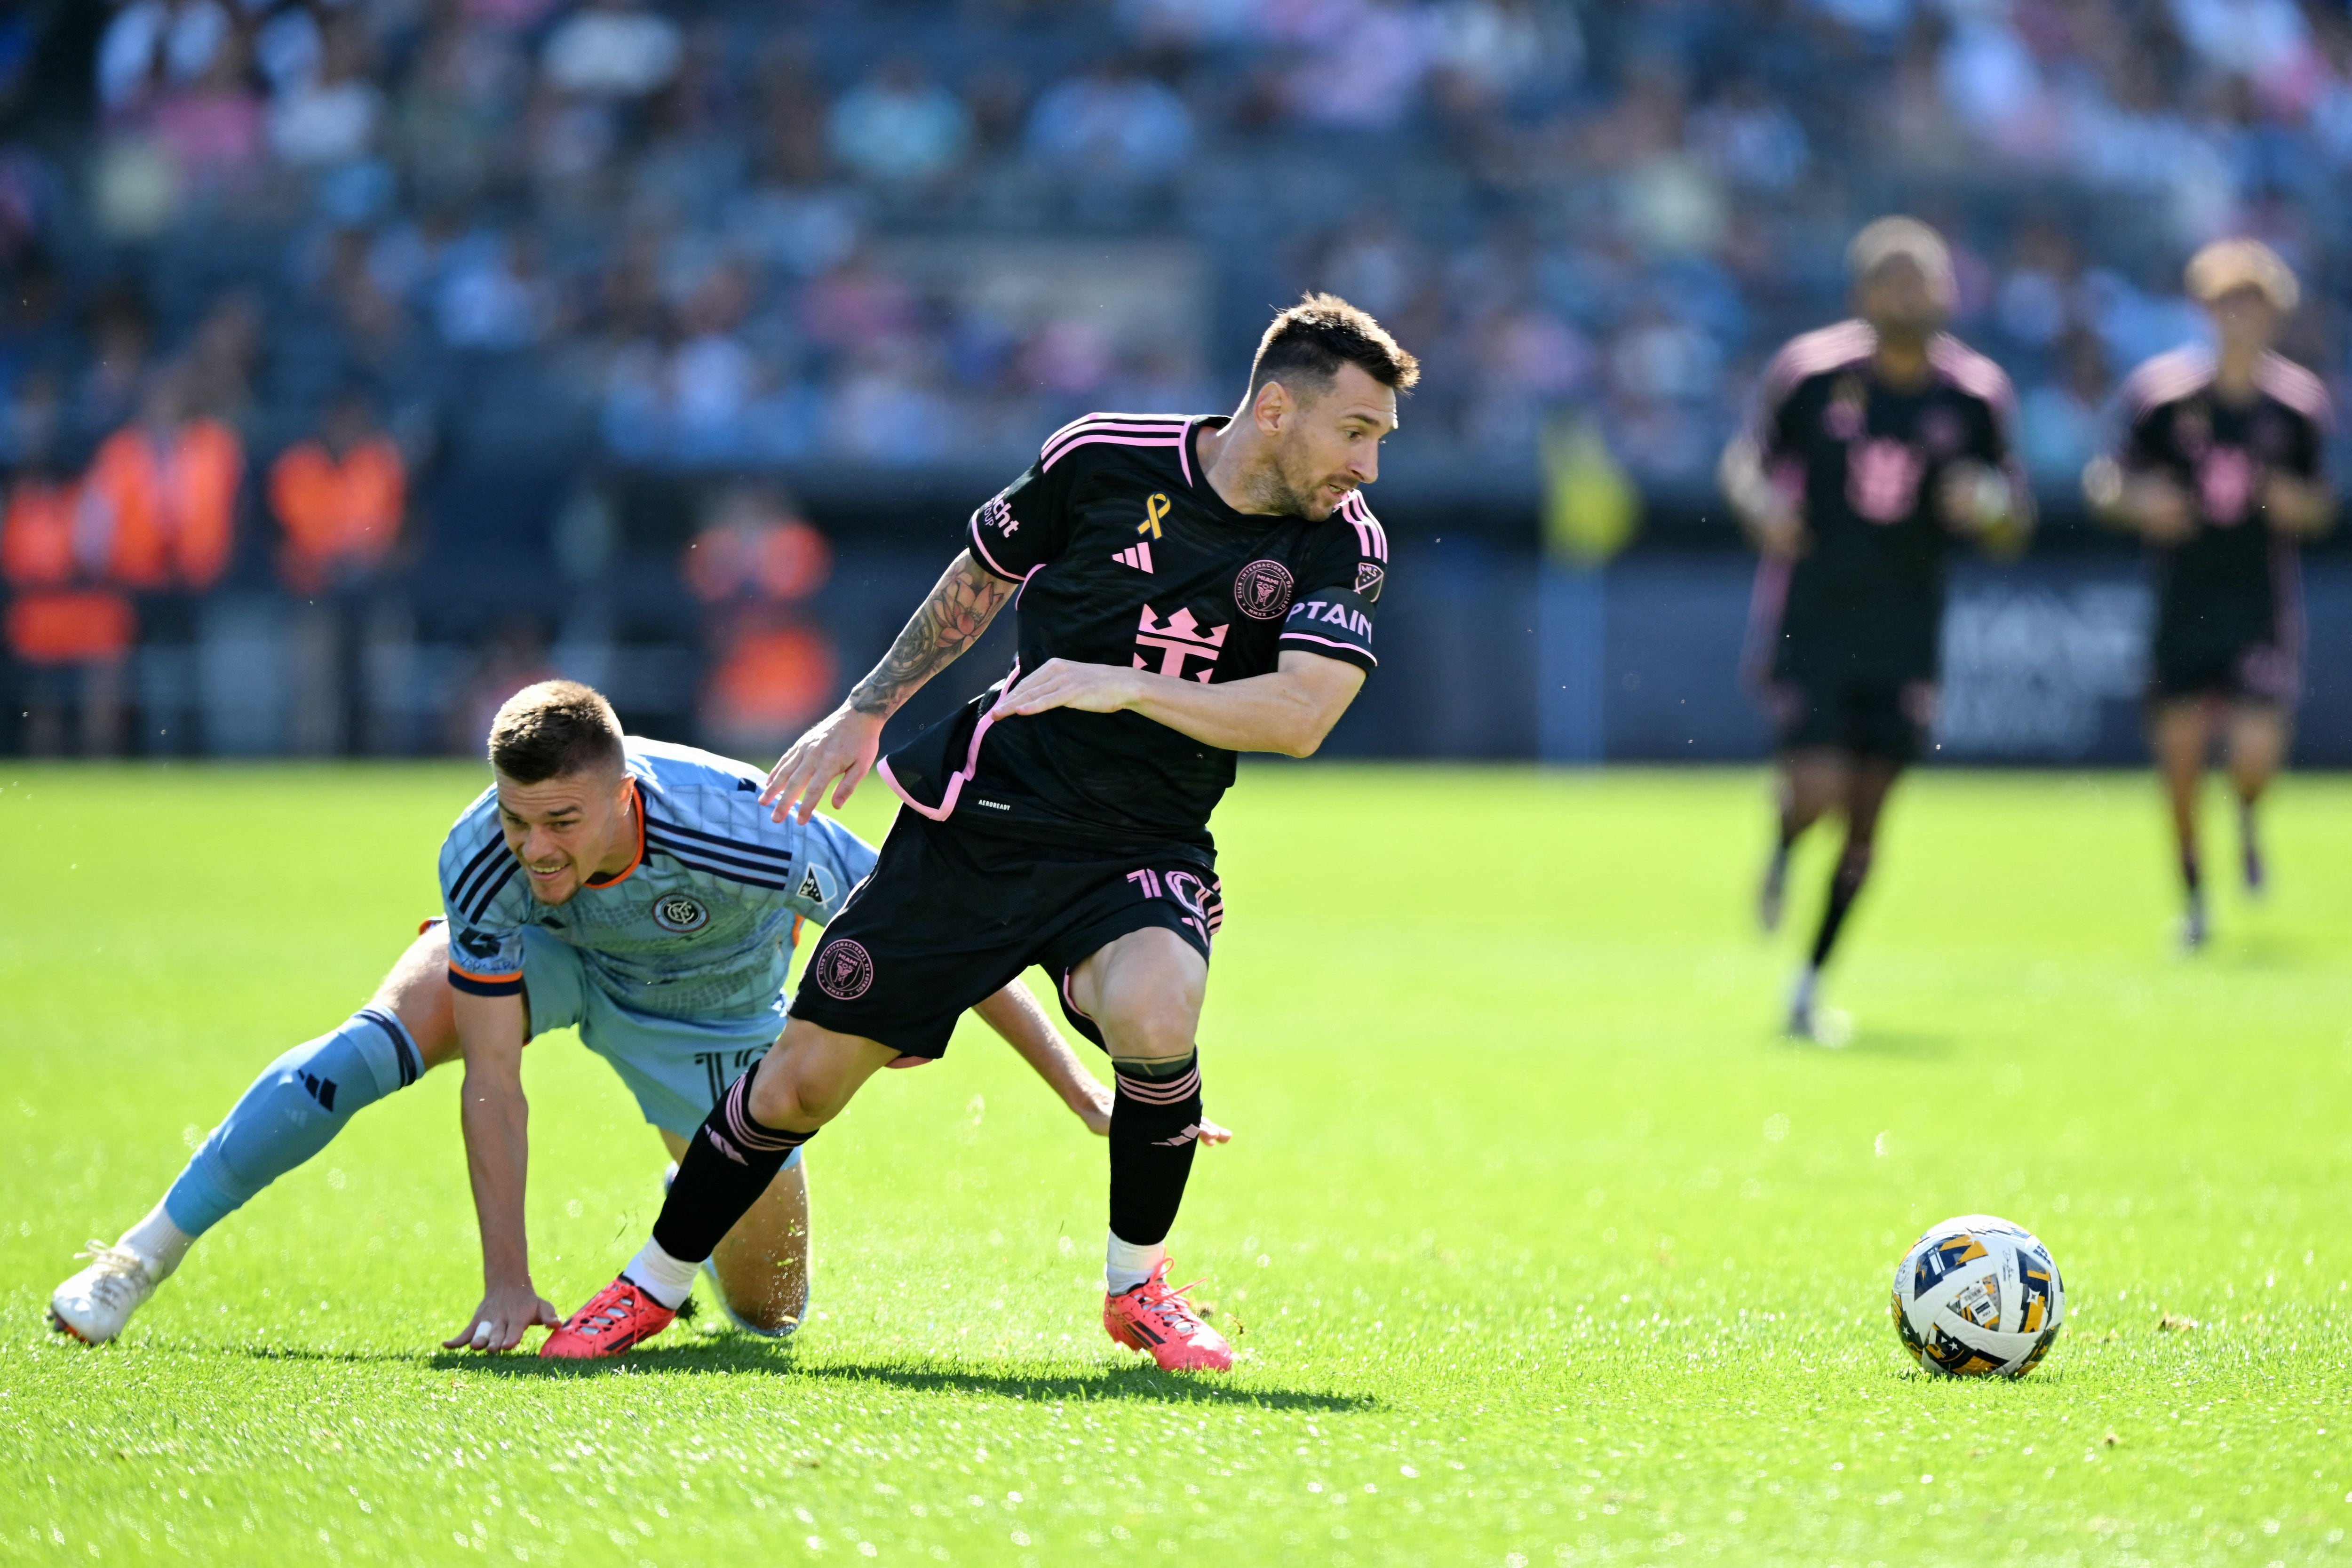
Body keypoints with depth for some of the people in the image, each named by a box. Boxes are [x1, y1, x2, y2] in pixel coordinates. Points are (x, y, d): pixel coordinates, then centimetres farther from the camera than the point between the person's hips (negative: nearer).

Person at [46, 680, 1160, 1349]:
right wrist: (506, 1282, -36)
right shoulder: (485, 863, -36)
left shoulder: (758, 840, -42)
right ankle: (137, 1263, -16)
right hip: (544, 951, 0)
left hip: (707, 1010, 0)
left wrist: (1078, 1085, -26)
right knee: (368, 1050, -27)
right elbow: (493, 1082, -31)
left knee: (766, 1309, 0)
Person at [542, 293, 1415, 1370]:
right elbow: (982, 577, 12)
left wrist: (1128, 685, -28)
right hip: (979, 820, 1)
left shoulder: (1343, 543, -8)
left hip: (1142, 856, 0)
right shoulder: (1103, 460, -6)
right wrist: (866, 710, 15)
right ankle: (654, 1286, 24)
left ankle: (1136, 1285, -6)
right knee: (803, 1078, -1)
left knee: (1154, 1013, -33)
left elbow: (1300, 713, -21)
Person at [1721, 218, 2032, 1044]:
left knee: (1866, 817, 4)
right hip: (1808, 625, -2)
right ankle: (1781, 849, 22)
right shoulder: (1811, 371, -6)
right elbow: (1747, 459, 7)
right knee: (1818, 789, -16)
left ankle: (1811, 986, 19)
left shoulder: (1974, 394, 0)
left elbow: (2012, 528, 8)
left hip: (1904, 631, 3)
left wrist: (1989, 508, -15)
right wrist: (1761, 507, -15)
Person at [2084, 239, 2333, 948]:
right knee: (2180, 755, 3)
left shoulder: (2297, 404, 2)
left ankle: (2248, 819, 24)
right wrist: (2141, 501, -16)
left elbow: (2319, 509, 10)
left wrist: (2295, 502, -11)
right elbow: (2108, 484, 4)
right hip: (2181, 603, 0)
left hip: (2261, 607, 0)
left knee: (2257, 754, -13)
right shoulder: (2163, 392, -2)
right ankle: (2194, 900, 22)